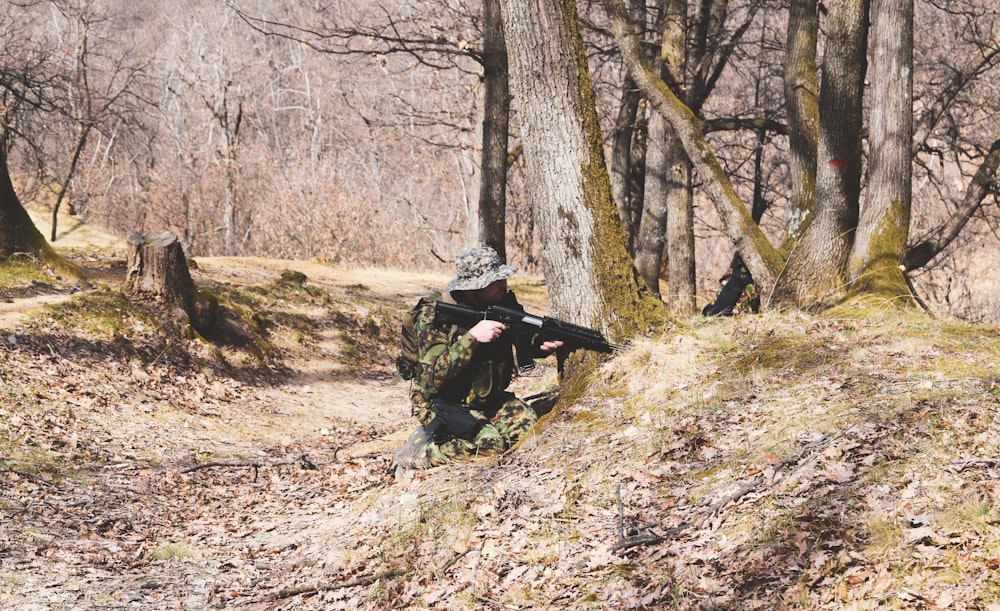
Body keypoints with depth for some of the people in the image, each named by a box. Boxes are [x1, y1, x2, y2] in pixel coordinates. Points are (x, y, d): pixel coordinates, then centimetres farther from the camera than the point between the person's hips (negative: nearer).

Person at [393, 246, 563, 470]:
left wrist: (542, 346, -14)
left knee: (526, 422, -17)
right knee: (489, 442, -28)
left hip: (487, 399, 7)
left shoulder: (504, 304, -3)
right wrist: (472, 338, -35)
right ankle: (422, 452, -7)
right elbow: (433, 378, -27)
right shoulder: (432, 315, -20)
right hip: (441, 405, -7)